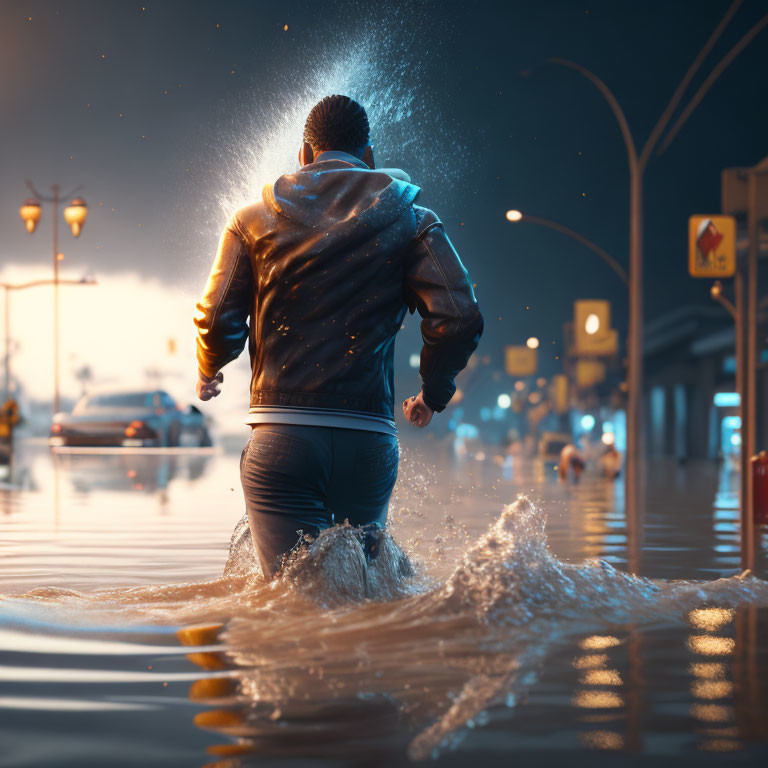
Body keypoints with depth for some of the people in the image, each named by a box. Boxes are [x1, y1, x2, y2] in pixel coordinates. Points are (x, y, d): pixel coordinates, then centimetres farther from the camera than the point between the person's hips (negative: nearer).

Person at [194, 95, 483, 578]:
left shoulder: (255, 220, 8)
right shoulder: (410, 220, 8)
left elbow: (218, 319, 0)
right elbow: (459, 317, -4)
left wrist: (209, 374, 23)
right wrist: (433, 395, 14)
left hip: (280, 438, -1)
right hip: (369, 438, 1)